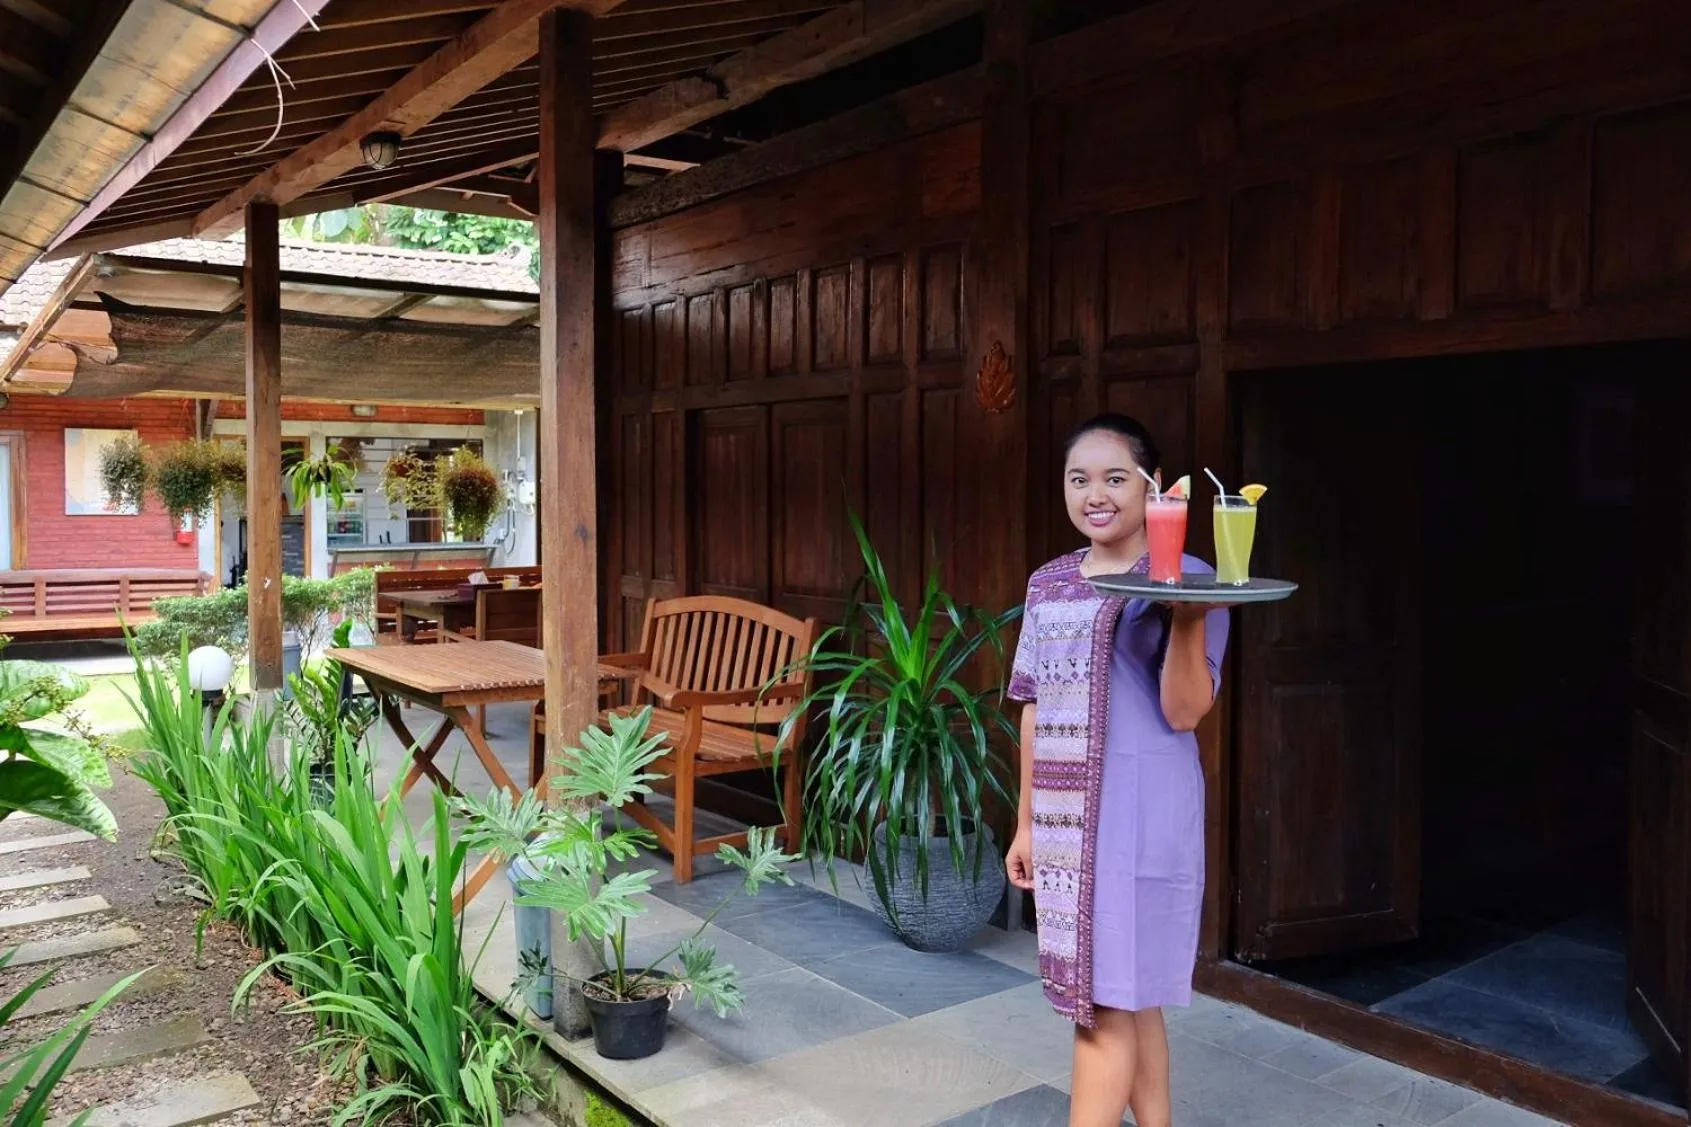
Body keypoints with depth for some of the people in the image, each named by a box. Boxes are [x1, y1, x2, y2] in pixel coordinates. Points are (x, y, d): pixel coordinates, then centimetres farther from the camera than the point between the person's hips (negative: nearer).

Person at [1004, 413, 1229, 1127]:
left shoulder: (1187, 580, -8)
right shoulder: (1048, 583, 9)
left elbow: (1183, 713, -14)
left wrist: (1187, 618, -29)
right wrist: (1027, 821, 13)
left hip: (1140, 812, -6)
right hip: (1064, 815, 6)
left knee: (1107, 1001, -1)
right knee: (1129, 996, 15)